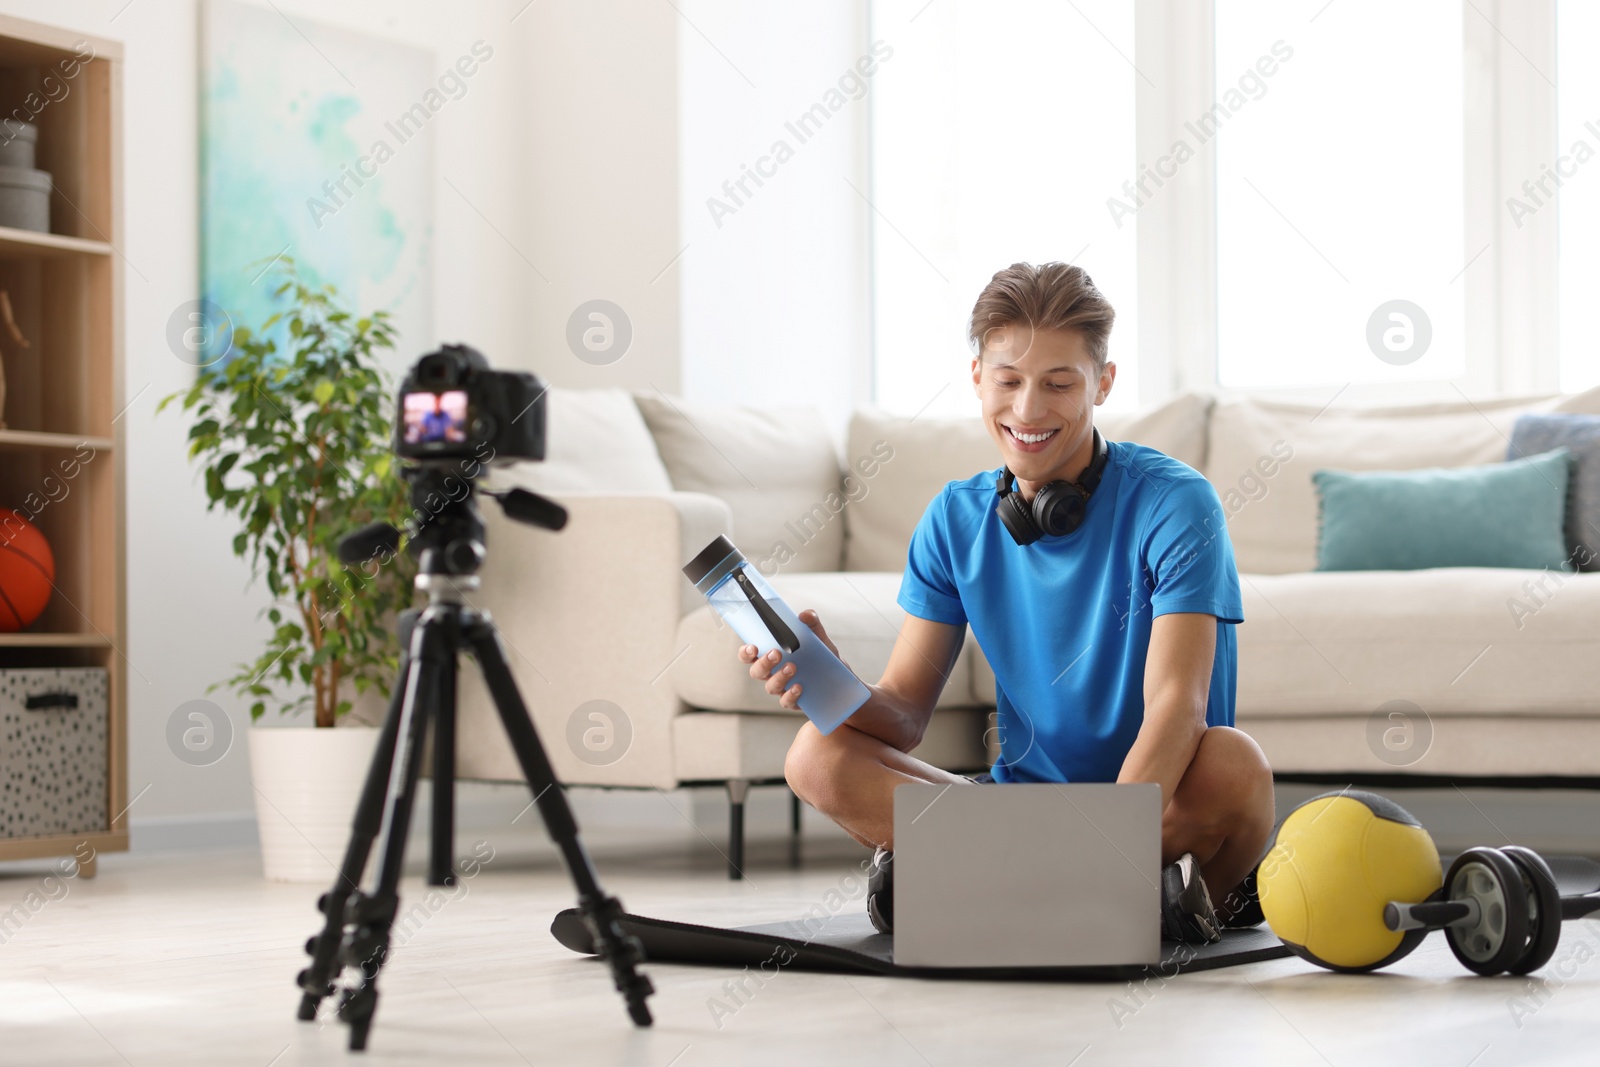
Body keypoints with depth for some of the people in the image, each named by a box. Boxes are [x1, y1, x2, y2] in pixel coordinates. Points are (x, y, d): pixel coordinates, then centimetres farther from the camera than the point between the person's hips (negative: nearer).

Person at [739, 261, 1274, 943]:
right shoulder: (957, 520, 4)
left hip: (1163, 801, -5)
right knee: (818, 756, -18)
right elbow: (904, 716, 2)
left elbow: (1176, 704, -23)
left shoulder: (1173, 503, -10)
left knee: (1232, 764, -36)